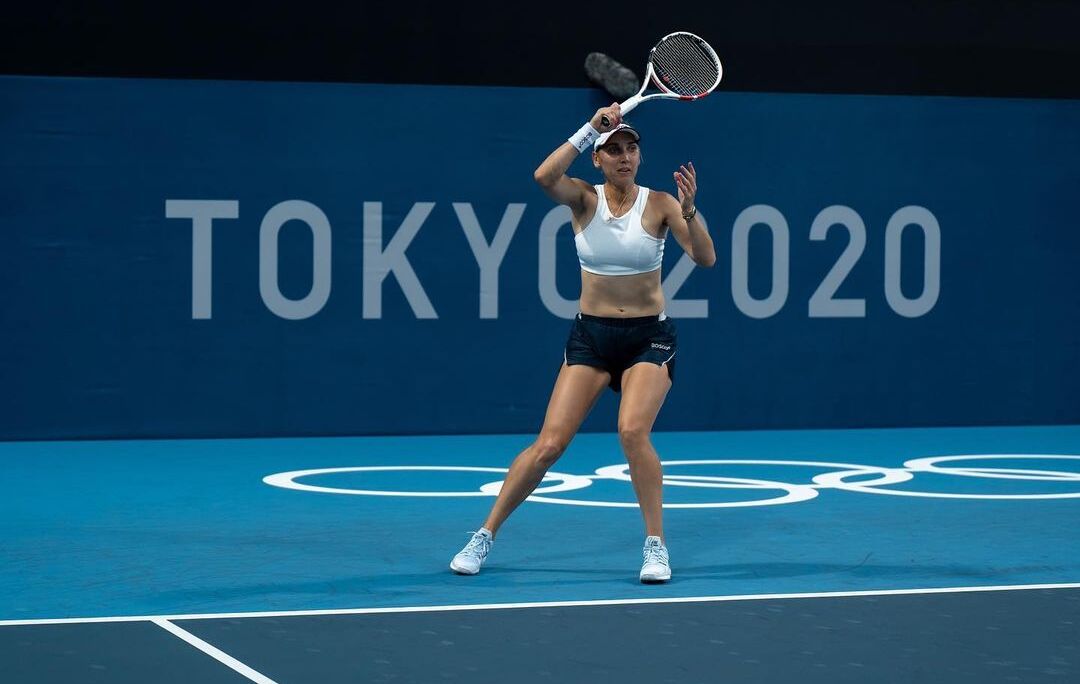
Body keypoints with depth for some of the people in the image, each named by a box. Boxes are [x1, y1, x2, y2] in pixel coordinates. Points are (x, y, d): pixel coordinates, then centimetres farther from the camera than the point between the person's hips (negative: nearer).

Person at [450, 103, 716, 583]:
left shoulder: (660, 204, -5)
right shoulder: (584, 198, -3)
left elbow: (705, 259, -16)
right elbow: (544, 177, -25)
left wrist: (689, 211, -32)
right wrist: (590, 129, -29)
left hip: (649, 337, -1)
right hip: (590, 335, 1)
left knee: (632, 431, -24)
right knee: (549, 444, -6)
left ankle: (656, 546, -9)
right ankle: (485, 536, 9)